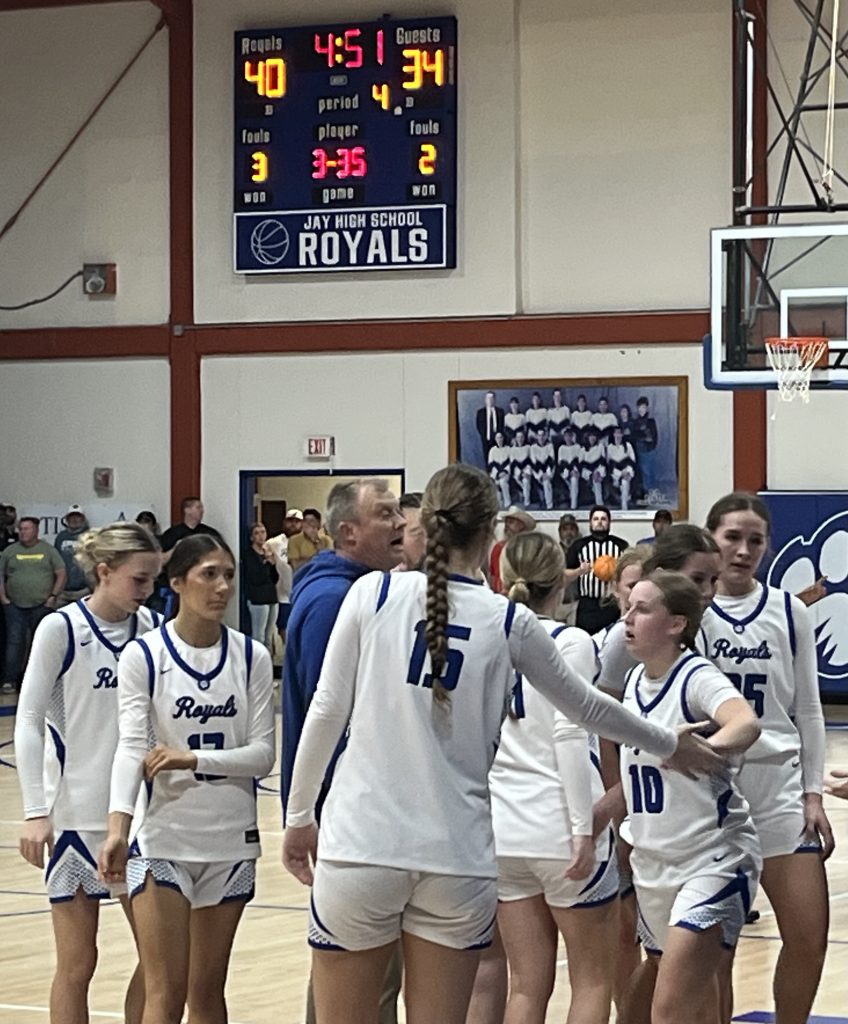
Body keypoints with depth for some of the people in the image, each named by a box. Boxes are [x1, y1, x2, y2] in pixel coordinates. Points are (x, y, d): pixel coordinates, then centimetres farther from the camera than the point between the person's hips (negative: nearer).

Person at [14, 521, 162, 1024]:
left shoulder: (153, 627, 0)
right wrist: (36, 810, -12)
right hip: (76, 813, -4)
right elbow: (29, 720, -7)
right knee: (77, 963, 3)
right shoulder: (61, 630, -9)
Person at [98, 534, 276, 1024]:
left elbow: (263, 755, -3)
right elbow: (131, 745, -15)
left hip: (232, 841, 3)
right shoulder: (143, 656, -6)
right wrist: (118, 826, -31)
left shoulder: (252, 657, 1)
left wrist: (195, 758, -20)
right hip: (163, 840, -3)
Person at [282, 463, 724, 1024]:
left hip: (361, 844, -1)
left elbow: (328, 712, 0)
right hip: (456, 856, 1)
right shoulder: (509, 622, 4)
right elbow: (588, 705, 16)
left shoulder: (374, 593, 0)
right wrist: (672, 745, 32)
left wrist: (300, 815, 11)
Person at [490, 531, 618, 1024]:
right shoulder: (570, 642, -7)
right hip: (559, 827, -5)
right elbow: (569, 736, -15)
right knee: (593, 979, 7)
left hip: (504, 831, 5)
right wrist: (584, 828, -15)